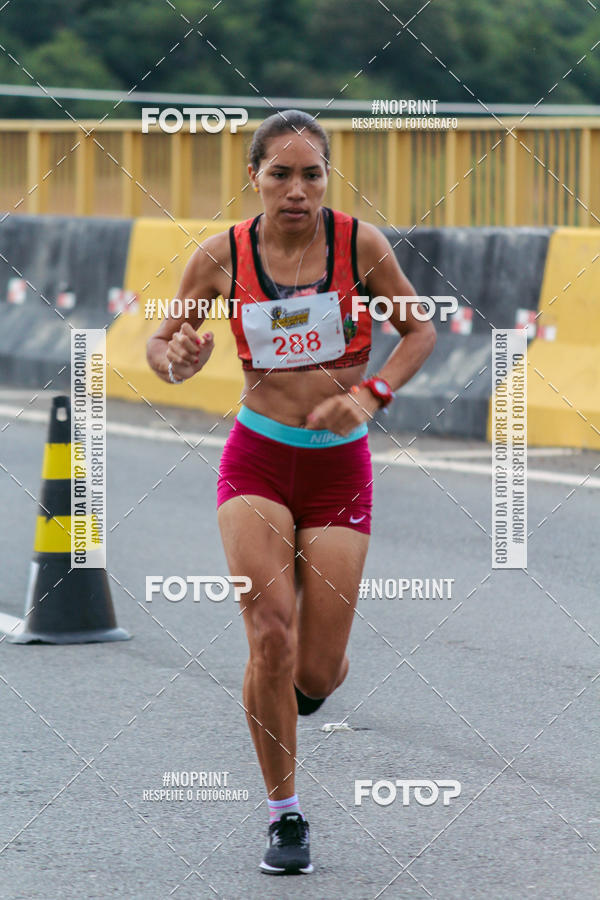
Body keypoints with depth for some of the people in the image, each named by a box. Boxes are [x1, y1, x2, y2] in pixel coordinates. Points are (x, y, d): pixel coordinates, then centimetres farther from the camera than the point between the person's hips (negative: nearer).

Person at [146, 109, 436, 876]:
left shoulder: (358, 243, -6)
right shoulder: (222, 257, -5)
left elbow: (420, 330, 5)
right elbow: (161, 344, 5)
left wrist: (369, 394, -12)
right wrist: (178, 358, -19)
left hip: (339, 467, 0)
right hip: (257, 461, 0)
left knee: (316, 674, -3)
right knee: (271, 632, -19)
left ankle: (312, 673, 37)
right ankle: (284, 814, -4)